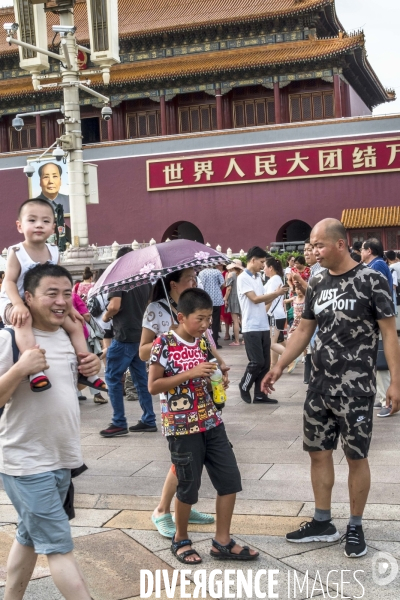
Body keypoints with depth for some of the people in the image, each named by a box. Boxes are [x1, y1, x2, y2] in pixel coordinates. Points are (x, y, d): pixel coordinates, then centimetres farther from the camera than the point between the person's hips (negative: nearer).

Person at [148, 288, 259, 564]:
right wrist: (191, 373, -22)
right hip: (183, 426, -6)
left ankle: (223, 542, 17)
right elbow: (153, 386, -15)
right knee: (189, 485, 5)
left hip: (212, 422, 6)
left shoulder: (204, 341, 6)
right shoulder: (164, 344, -13)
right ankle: (181, 540, 28)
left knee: (230, 479, 4)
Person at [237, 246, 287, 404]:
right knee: (257, 362, -6)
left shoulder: (258, 277, 15)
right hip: (251, 328, -8)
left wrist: (276, 294, 2)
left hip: (264, 326, 8)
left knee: (265, 363, 8)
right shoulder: (243, 278, -10)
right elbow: (255, 299, -17)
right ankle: (244, 387, 15)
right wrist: (276, 293, -14)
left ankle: (259, 394, 15)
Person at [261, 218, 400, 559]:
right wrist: (280, 366, 7)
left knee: (356, 457, 5)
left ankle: (355, 528, 21)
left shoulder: (372, 281, -10)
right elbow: (304, 330, 14)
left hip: (356, 388, -6)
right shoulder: (317, 284, 7)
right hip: (320, 386, 6)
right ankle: (323, 523, 25)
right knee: (319, 452, 11)